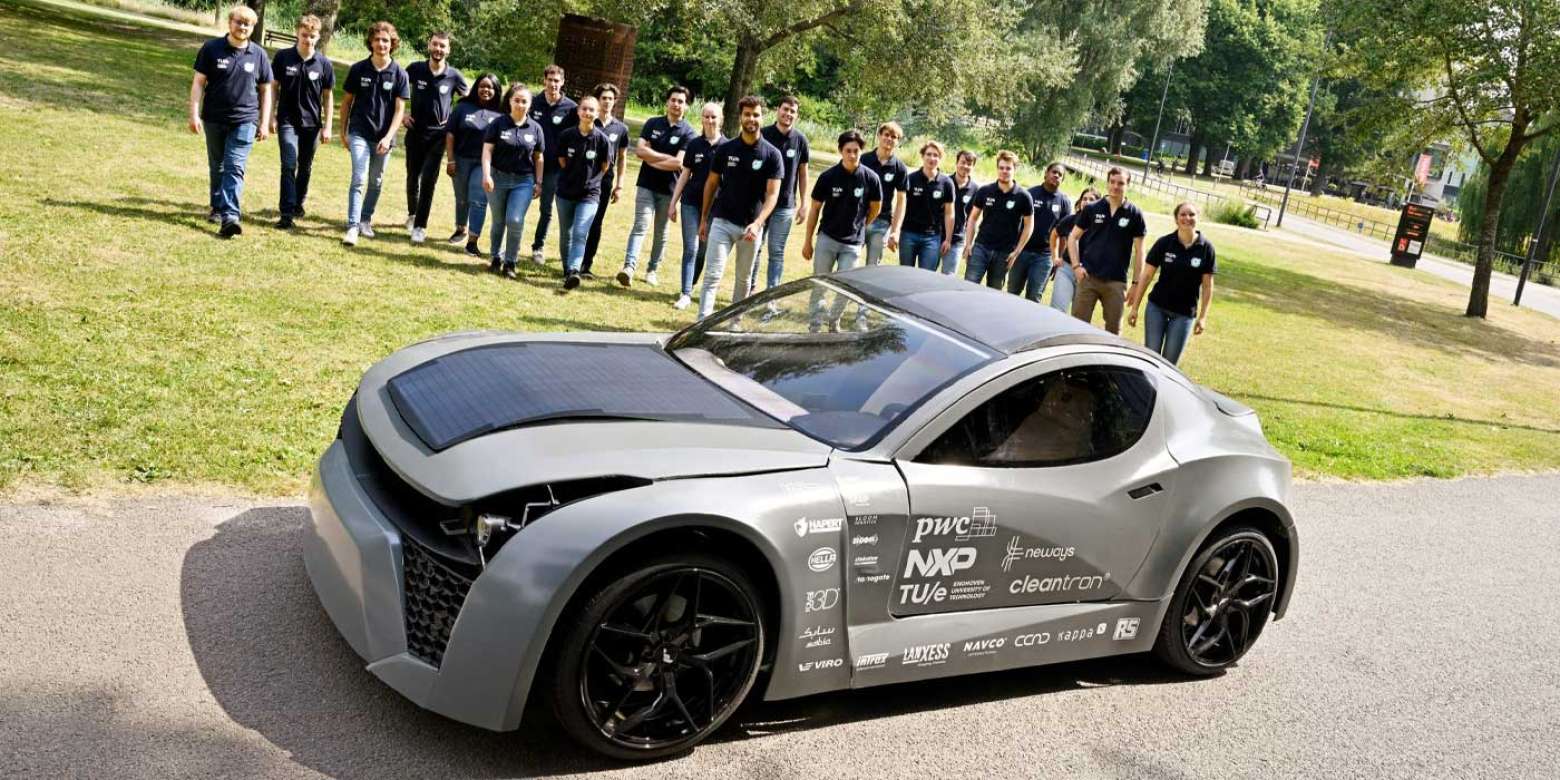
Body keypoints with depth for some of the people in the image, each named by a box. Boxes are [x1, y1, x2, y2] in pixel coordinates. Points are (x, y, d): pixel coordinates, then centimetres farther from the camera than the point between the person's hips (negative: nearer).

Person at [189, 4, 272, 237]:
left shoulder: (258, 55, 2)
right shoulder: (212, 48, -1)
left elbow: (265, 90, 8)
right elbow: (198, 82, 0)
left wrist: (264, 122, 3)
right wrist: (194, 114, -8)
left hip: (244, 121, -1)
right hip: (214, 119, 1)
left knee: (235, 168, -12)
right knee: (216, 166, 15)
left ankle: (229, 217, -19)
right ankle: (217, 207, 32)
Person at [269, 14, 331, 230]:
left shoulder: (323, 64, -3)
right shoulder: (283, 57, -4)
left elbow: (328, 96, 3)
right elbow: (274, 87, 3)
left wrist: (327, 127, 0)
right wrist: (271, 115, -3)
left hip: (312, 123, 2)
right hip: (287, 121, -2)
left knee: (305, 167, 14)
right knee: (289, 165, -12)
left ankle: (298, 203, 34)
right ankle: (287, 213, -14)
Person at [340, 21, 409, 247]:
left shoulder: (399, 74, -2)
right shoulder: (358, 69, -1)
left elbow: (399, 109, -4)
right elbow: (347, 101, 8)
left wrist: (388, 137, -13)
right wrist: (343, 131, 6)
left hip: (383, 137, 1)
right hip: (359, 133, -1)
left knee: (376, 182, 13)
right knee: (359, 180, -12)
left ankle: (365, 220, 29)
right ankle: (353, 227, -15)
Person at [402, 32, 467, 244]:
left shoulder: (454, 76, -5)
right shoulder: (416, 69, -3)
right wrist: (402, 113, 3)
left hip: (438, 135, -2)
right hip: (415, 132, 2)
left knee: (428, 180, -8)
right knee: (412, 176, 13)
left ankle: (420, 226, -3)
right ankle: (412, 214, 37)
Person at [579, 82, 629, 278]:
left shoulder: (620, 128, 6)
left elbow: (622, 158, 11)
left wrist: (619, 185, 7)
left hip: (605, 181, 1)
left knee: (596, 224, 3)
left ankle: (586, 265, 9)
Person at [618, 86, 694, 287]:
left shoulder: (687, 132, -3)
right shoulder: (652, 123, 4)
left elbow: (679, 163, -15)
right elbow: (640, 150, -6)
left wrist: (651, 159, -9)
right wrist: (667, 158, -10)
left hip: (668, 189, 0)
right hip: (646, 185, 0)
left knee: (661, 232, 10)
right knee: (640, 226, -13)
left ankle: (652, 270, 21)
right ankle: (629, 267, -24)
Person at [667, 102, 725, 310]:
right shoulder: (694, 145, 3)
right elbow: (684, 175, 9)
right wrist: (673, 203, 6)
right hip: (691, 202, 1)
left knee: (703, 250, 9)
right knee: (690, 249, -4)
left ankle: (690, 287, 24)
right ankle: (686, 294, -3)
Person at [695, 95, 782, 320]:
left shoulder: (772, 154, -4)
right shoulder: (725, 149, 1)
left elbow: (772, 194, -10)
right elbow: (711, 184, 9)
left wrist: (757, 223, -23)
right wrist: (703, 219, 9)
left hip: (751, 226, 0)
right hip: (722, 221, 0)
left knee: (744, 278, 12)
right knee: (713, 275, -9)